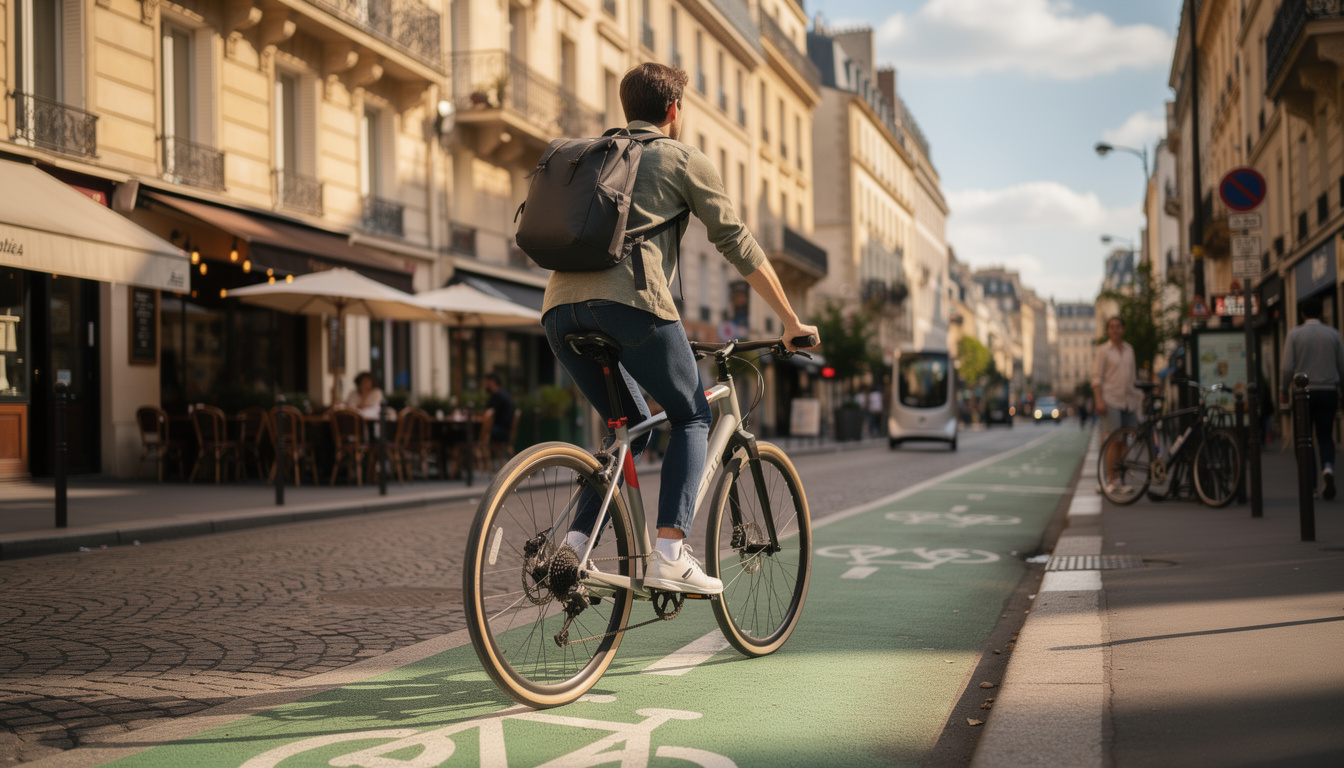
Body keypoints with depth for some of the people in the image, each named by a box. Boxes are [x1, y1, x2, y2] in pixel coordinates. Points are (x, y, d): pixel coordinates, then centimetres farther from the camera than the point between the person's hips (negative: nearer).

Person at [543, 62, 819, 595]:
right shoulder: (683, 158, 14)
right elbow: (739, 246, 11)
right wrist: (791, 322, 18)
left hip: (560, 306, 6)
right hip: (630, 302, -6)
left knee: (631, 427, 22)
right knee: (691, 418, 12)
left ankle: (575, 539, 6)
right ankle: (670, 553, -4)